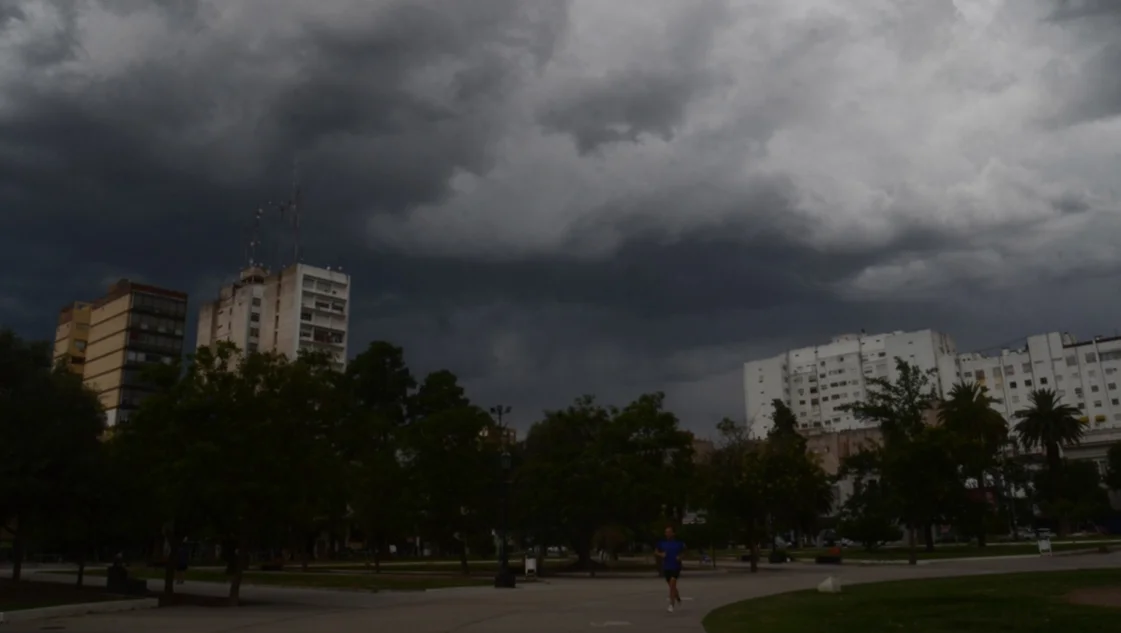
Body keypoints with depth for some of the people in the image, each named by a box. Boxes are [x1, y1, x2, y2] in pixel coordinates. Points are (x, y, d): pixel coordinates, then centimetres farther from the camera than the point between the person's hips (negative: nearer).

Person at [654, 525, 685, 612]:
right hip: (666, 567, 4)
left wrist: (680, 557, -9)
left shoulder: (678, 543, -5)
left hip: (676, 567, -4)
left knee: (672, 585, -15)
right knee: (672, 586, 16)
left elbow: (685, 552, 10)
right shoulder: (662, 543, 1)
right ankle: (678, 598, 44)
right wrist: (661, 554, -11)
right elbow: (655, 552, 10)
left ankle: (671, 605, -14)